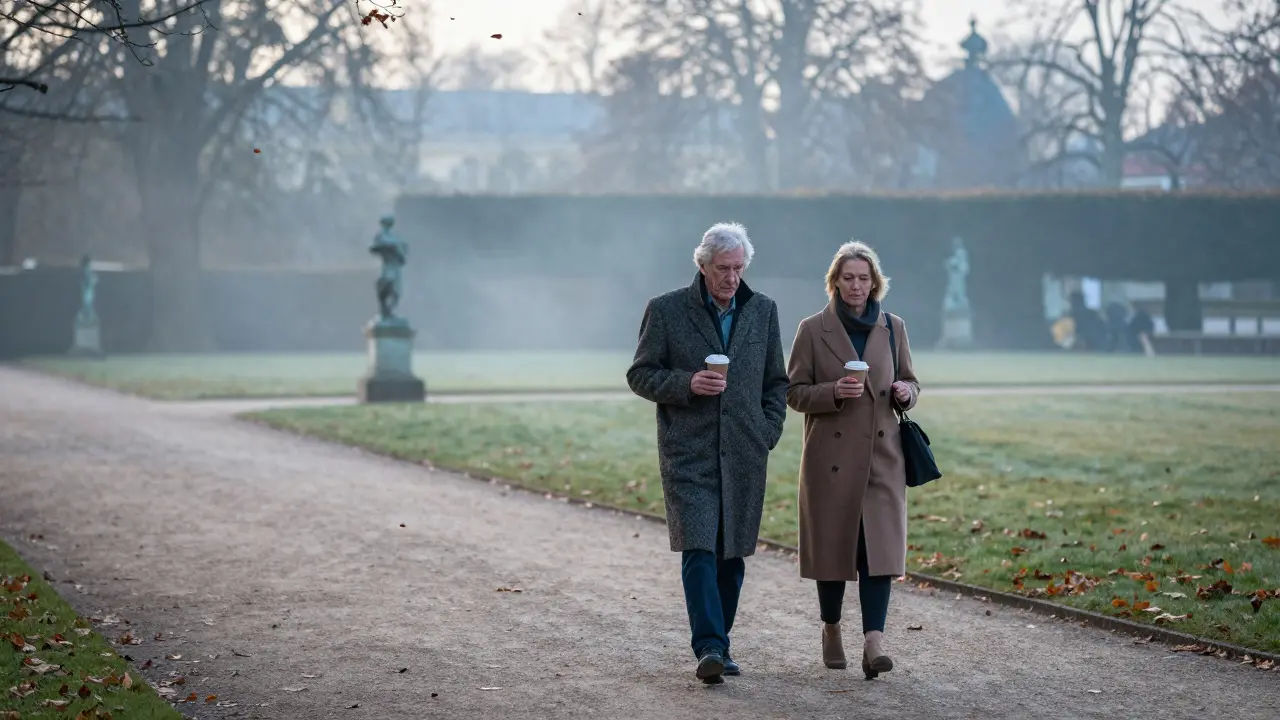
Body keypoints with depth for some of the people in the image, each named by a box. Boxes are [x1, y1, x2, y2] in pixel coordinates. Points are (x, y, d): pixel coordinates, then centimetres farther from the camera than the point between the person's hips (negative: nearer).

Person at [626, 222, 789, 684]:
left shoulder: (762, 311, 10)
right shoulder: (666, 311, 0)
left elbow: (776, 381, 17)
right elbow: (640, 375, 2)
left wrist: (769, 432, 5)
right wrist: (687, 384, -14)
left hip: (744, 455, 4)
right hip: (688, 451, -3)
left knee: (732, 554, 7)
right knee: (699, 548, -14)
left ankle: (718, 645, 16)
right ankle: (709, 648, -19)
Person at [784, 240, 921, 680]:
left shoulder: (893, 328, 8)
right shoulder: (813, 330, 0)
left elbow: (909, 383, 16)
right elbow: (794, 392, 0)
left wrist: (905, 392, -8)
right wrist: (834, 392, -18)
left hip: (881, 454, 1)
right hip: (830, 456, -1)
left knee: (880, 545, -11)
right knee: (831, 545, 6)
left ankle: (873, 644, -17)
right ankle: (831, 630, 28)